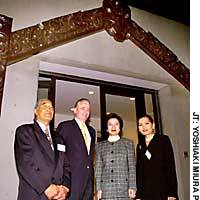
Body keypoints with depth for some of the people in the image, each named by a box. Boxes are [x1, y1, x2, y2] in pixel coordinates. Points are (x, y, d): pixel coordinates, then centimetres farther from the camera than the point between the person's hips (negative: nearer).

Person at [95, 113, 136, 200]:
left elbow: (132, 166, 6)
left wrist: (132, 187, -3)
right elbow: (98, 168, 10)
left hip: (124, 187, -1)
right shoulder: (100, 145, 14)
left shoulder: (128, 143, 12)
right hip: (106, 188, 1)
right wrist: (98, 188, 2)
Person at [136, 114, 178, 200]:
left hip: (163, 190, -3)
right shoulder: (140, 146, 13)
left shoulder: (164, 139, 2)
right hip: (146, 191, 3)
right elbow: (138, 170, 10)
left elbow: (171, 165, -4)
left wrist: (172, 193, -11)